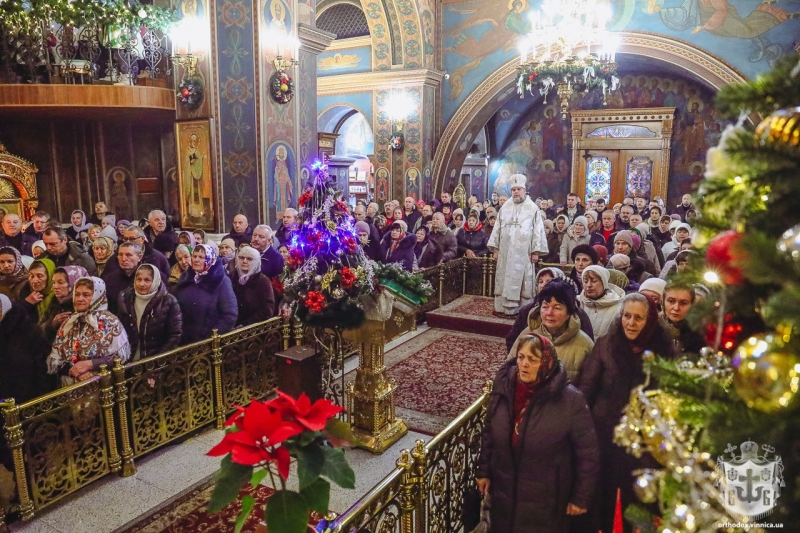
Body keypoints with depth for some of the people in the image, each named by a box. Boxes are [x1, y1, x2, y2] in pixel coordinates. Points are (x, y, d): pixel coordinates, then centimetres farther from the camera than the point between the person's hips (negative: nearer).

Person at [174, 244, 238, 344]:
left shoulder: (221, 281, -9)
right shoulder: (185, 277, 7)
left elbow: (230, 315, -13)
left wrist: (211, 337, -17)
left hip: (208, 342, -4)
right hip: (183, 340, 5)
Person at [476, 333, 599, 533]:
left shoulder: (570, 399, -21)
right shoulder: (504, 386, -9)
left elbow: (588, 452, -12)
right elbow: (489, 432, 5)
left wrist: (582, 497, -6)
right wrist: (484, 471, 8)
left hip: (546, 499, -4)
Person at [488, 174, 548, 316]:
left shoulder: (533, 208, 1)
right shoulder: (505, 208, 11)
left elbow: (538, 231, -3)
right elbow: (497, 228, 12)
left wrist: (536, 251, -9)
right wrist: (495, 248, 6)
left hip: (523, 251, -3)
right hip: (505, 251, 3)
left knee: (522, 280, -1)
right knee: (504, 279, 5)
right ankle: (503, 307, 11)